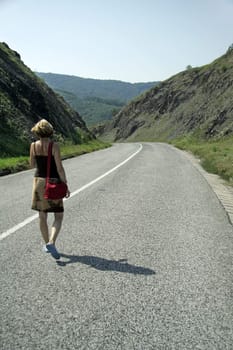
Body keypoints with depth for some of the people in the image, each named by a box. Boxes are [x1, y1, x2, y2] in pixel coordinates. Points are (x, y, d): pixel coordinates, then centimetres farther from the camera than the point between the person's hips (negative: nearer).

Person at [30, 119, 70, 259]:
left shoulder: (34, 145, -2)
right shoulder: (55, 146, -13)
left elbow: (32, 165, 10)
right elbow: (59, 167, -16)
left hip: (39, 181, 4)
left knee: (42, 216, 16)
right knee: (59, 217, 4)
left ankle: (47, 244, 26)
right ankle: (51, 243, -16)